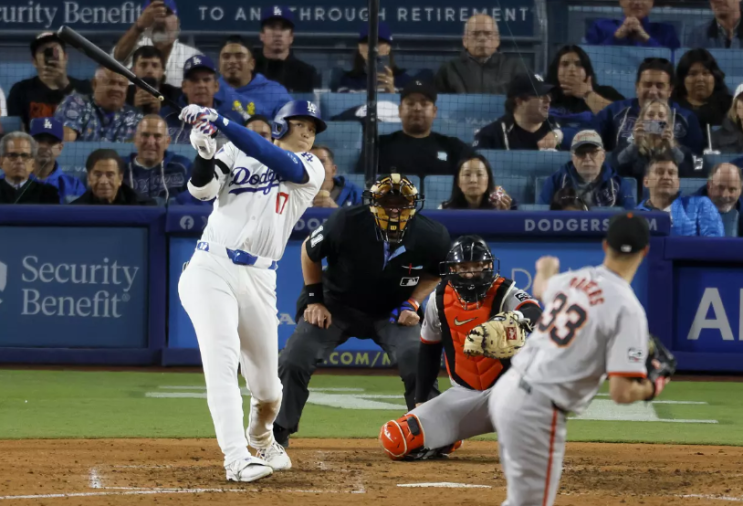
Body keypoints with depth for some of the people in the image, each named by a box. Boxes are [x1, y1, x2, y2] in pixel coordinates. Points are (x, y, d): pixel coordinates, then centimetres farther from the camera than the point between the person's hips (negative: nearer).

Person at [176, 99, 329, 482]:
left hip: (258, 279, 2)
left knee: (266, 383, 7)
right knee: (222, 357, -21)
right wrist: (205, 152, -26)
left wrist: (221, 123, -23)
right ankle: (235, 457, -26)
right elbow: (202, 189, -4)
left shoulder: (311, 169, 6)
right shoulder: (236, 153, 9)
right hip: (211, 267, -2)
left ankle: (261, 438, 40)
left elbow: (277, 161, -14)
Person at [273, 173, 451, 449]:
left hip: (392, 311, 0)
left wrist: (412, 303, -11)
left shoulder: (431, 236, -23)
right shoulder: (346, 223, -28)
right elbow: (309, 252, -7)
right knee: (293, 362, -14)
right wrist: (314, 299, -7)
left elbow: (437, 272, 2)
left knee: (419, 364, -22)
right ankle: (277, 434, 4)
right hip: (337, 303, 0)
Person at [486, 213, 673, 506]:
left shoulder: (573, 280, 7)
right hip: (538, 411, -8)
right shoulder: (627, 309, -15)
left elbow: (542, 289, 36)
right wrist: (653, 387, 4)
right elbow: (621, 392, -19)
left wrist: (546, 270, 60)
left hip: (506, 389, 8)